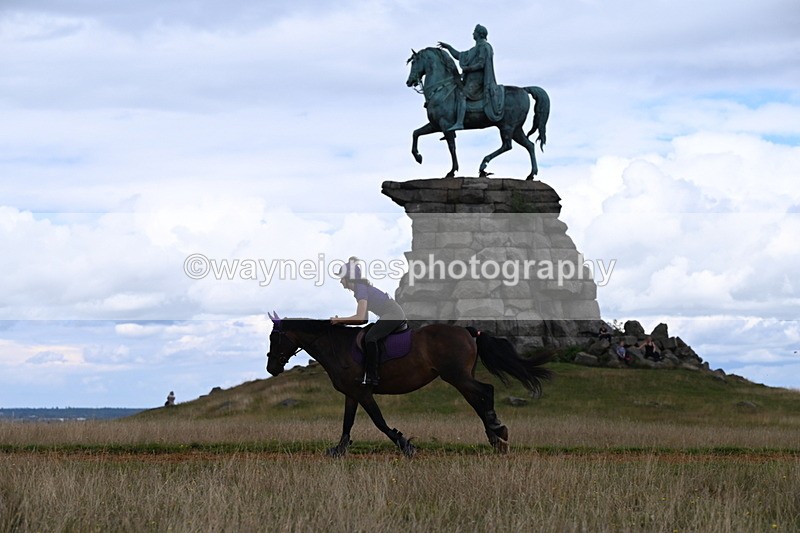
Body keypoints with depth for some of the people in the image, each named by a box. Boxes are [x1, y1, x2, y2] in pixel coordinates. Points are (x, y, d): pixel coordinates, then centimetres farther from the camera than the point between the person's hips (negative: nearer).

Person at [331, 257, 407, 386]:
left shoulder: (361, 289, -14)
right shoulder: (360, 289, 17)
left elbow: (360, 318, -21)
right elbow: (363, 319, 18)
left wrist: (339, 320, -12)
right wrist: (342, 321, 9)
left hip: (393, 314, -11)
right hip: (398, 317, 11)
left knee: (370, 338, -21)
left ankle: (371, 378, -23)